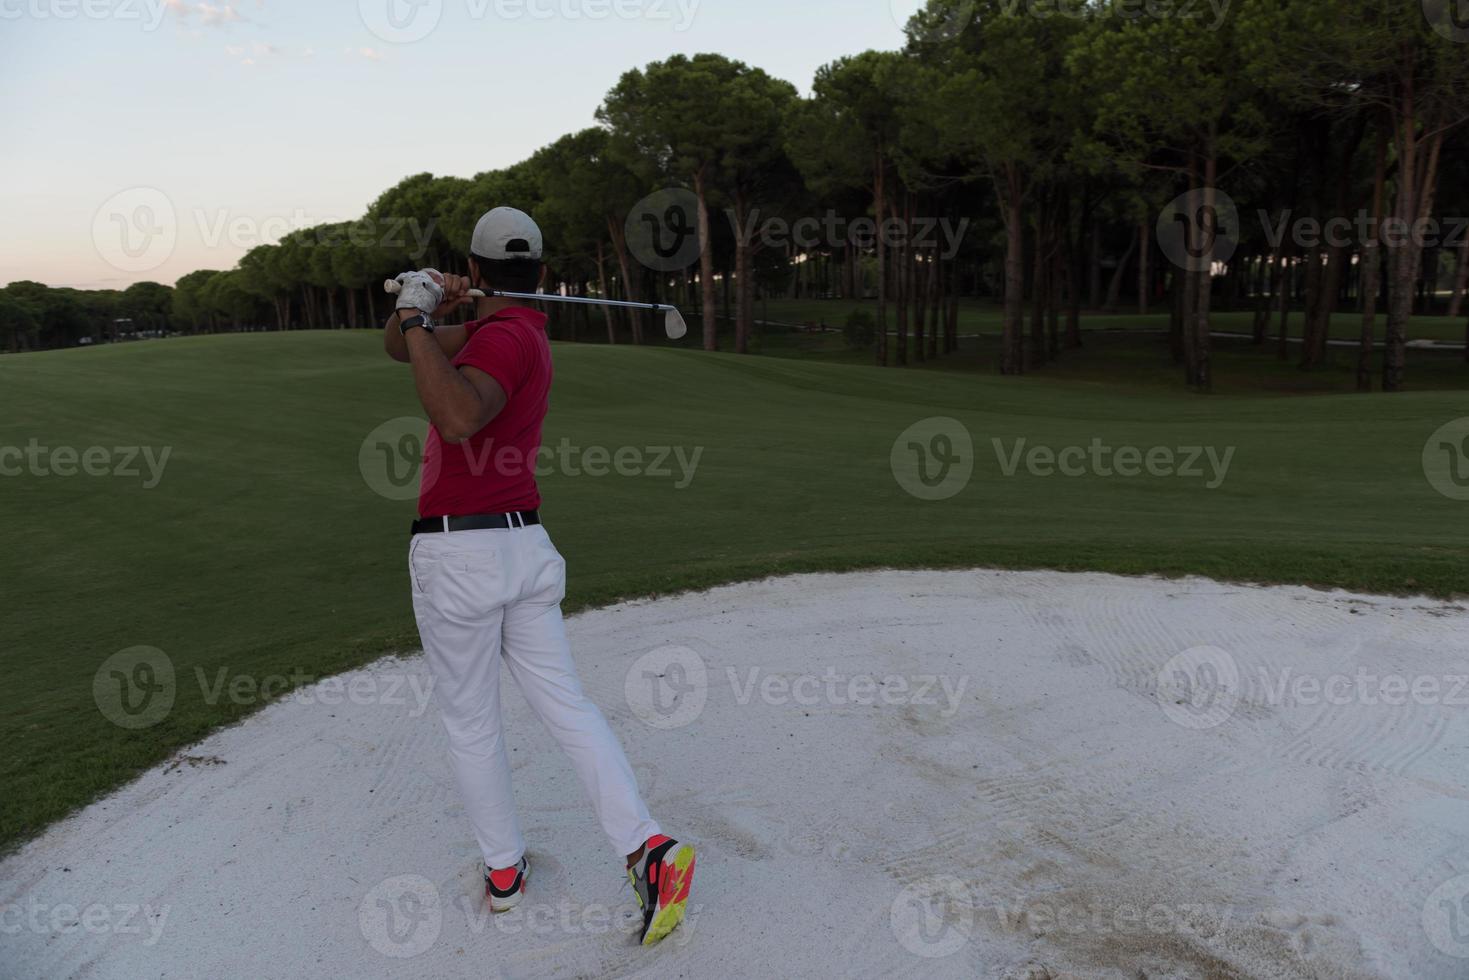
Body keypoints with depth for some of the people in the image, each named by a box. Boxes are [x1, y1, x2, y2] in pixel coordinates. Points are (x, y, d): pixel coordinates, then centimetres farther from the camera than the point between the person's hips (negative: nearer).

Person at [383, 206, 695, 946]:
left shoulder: (505, 338, -14)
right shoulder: (519, 332, 13)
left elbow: (460, 419, -35)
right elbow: (398, 347, 17)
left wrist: (419, 319, -27)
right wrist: (423, 308, -2)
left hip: (457, 553, -7)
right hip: (525, 545, 8)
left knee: (469, 723, 11)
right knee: (565, 706, 6)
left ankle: (504, 870, 25)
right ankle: (646, 848, -3)